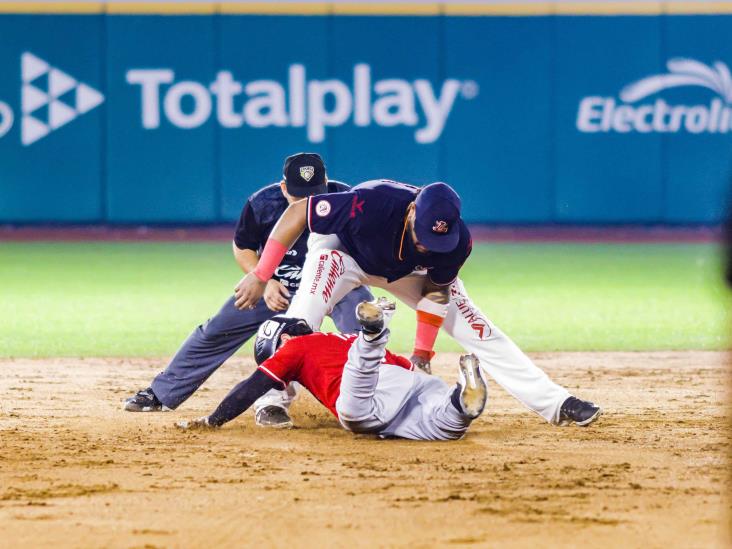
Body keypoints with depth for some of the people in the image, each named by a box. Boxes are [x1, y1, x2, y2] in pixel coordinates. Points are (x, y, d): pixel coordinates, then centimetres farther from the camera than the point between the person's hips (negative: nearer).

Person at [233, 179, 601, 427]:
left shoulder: (457, 241, -32)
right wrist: (260, 276, -31)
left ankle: (555, 404, -2)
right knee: (302, 317, -32)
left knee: (477, 330, -5)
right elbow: (297, 212, -32)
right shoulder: (370, 204, -43)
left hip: (406, 272, 2)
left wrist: (422, 353, -14)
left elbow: (435, 291, -14)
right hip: (342, 250, -2)